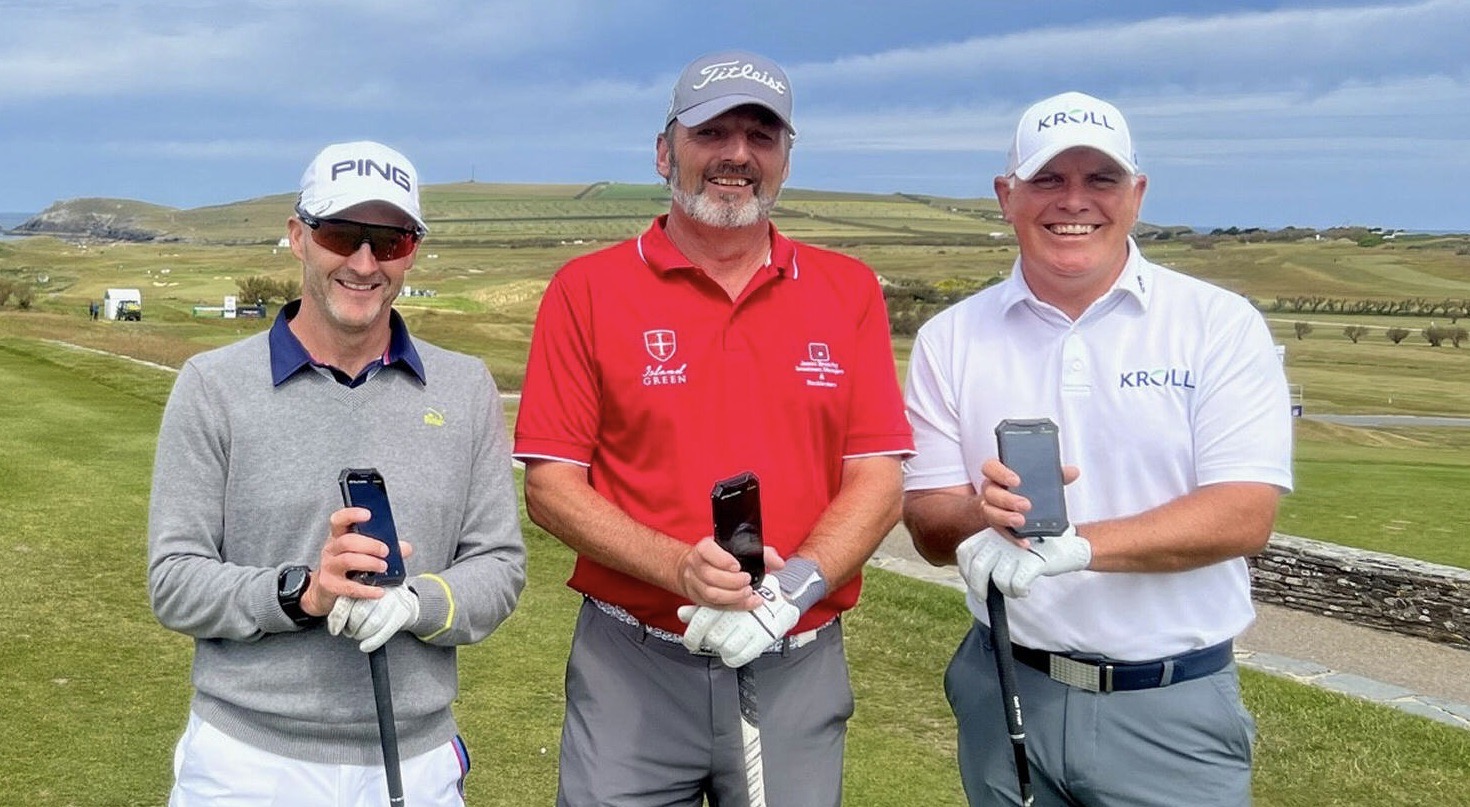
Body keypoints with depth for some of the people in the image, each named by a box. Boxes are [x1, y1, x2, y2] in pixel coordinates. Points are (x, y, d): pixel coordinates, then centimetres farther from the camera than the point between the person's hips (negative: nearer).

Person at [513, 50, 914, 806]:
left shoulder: (849, 290, 4)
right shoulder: (588, 290, -1)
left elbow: (878, 481, 0)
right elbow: (549, 486, -4)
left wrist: (793, 588, -17)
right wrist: (681, 569, -19)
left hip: (798, 670, 2)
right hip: (631, 667, -1)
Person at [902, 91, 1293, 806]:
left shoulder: (1221, 325, -5)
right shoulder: (950, 339, 1)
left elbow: (1244, 515, -14)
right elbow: (928, 528, -1)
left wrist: (1072, 546, -25)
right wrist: (988, 512, -23)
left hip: (1173, 707, -2)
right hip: (1005, 693, 2)